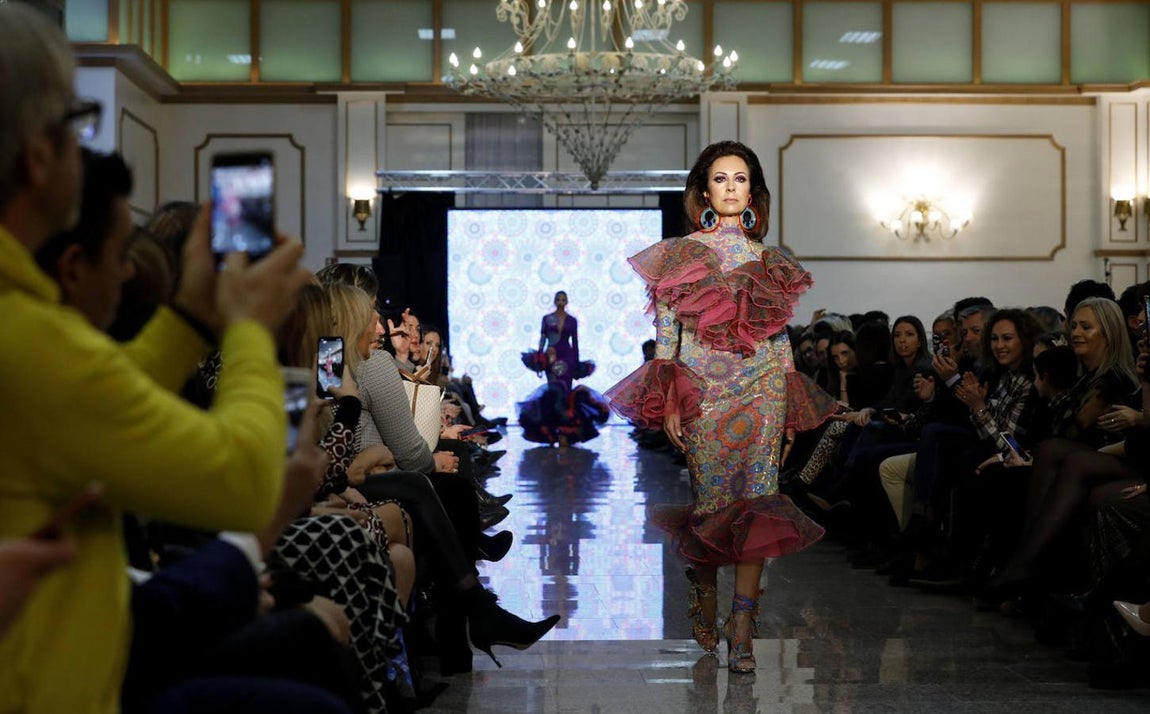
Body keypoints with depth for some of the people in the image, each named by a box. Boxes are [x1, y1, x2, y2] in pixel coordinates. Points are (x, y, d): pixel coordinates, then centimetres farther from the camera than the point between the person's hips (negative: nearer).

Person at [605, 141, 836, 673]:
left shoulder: (769, 260, 13)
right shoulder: (681, 253, 6)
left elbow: (781, 335, 14)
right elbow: (665, 331, 1)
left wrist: (790, 409, 9)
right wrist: (667, 400, -8)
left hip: (762, 390, 2)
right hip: (702, 391, -1)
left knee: (755, 504, -8)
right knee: (709, 503, -1)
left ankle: (742, 631, -9)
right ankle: (704, 594, 25)